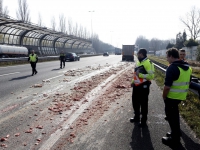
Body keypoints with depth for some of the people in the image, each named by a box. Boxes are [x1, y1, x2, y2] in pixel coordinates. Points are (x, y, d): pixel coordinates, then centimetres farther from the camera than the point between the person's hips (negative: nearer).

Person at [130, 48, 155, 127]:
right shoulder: (138, 62, 12)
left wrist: (140, 75, -23)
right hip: (136, 86, 9)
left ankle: (143, 121, 17)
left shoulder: (148, 63, -16)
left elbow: (151, 75, -21)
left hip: (143, 86, -9)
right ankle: (136, 117, 36)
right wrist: (133, 81, 14)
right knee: (135, 102, 18)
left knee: (143, 104, 3)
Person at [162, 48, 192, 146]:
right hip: (181, 96, 9)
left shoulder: (172, 67, -21)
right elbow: (187, 82, 15)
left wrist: (164, 96, -10)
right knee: (174, 113, 23)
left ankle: (175, 138, 14)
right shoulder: (187, 67, 7)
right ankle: (176, 133, 38)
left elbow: (167, 86, -24)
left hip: (172, 97, -9)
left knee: (171, 115, 5)